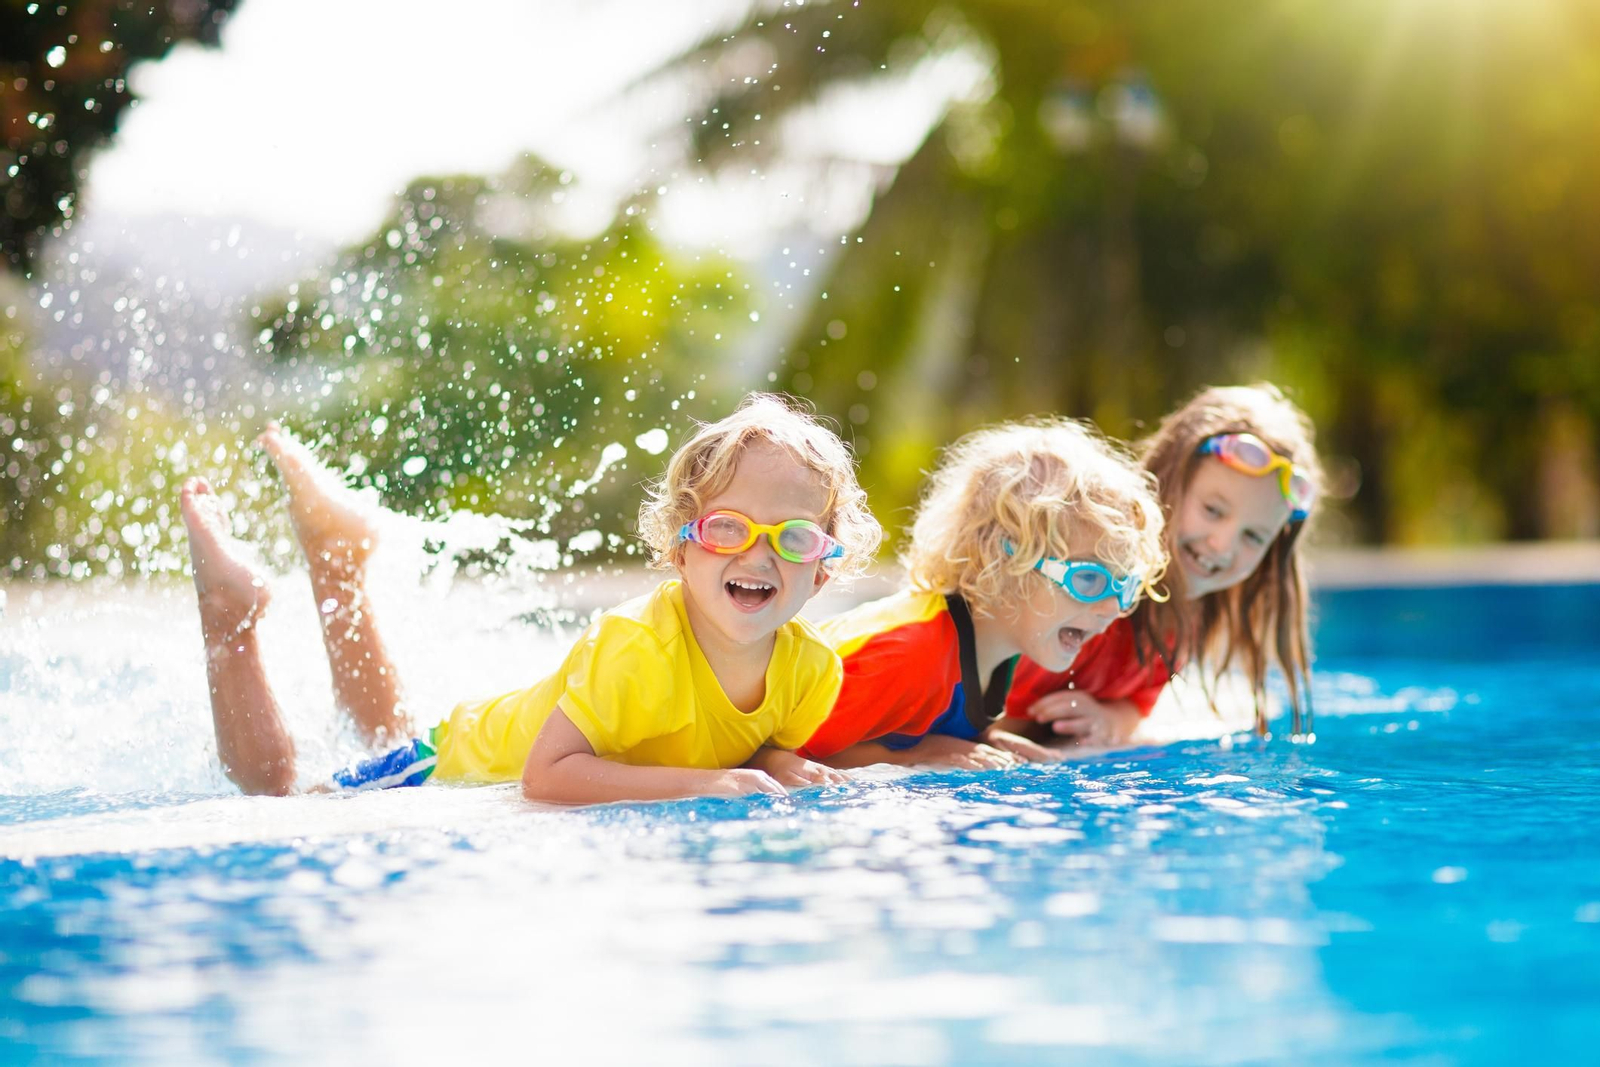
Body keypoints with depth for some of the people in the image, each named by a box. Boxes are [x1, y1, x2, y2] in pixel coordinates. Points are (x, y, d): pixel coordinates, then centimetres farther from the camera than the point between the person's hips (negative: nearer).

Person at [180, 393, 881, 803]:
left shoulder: (811, 671, -21)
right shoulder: (639, 645, -41)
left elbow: (759, 743, -2)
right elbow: (546, 776, -45)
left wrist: (781, 765, -26)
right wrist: (704, 783, -49)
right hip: (467, 765, -6)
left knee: (390, 734, 35)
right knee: (272, 790, 13)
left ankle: (337, 552, 45)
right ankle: (230, 607, 23)